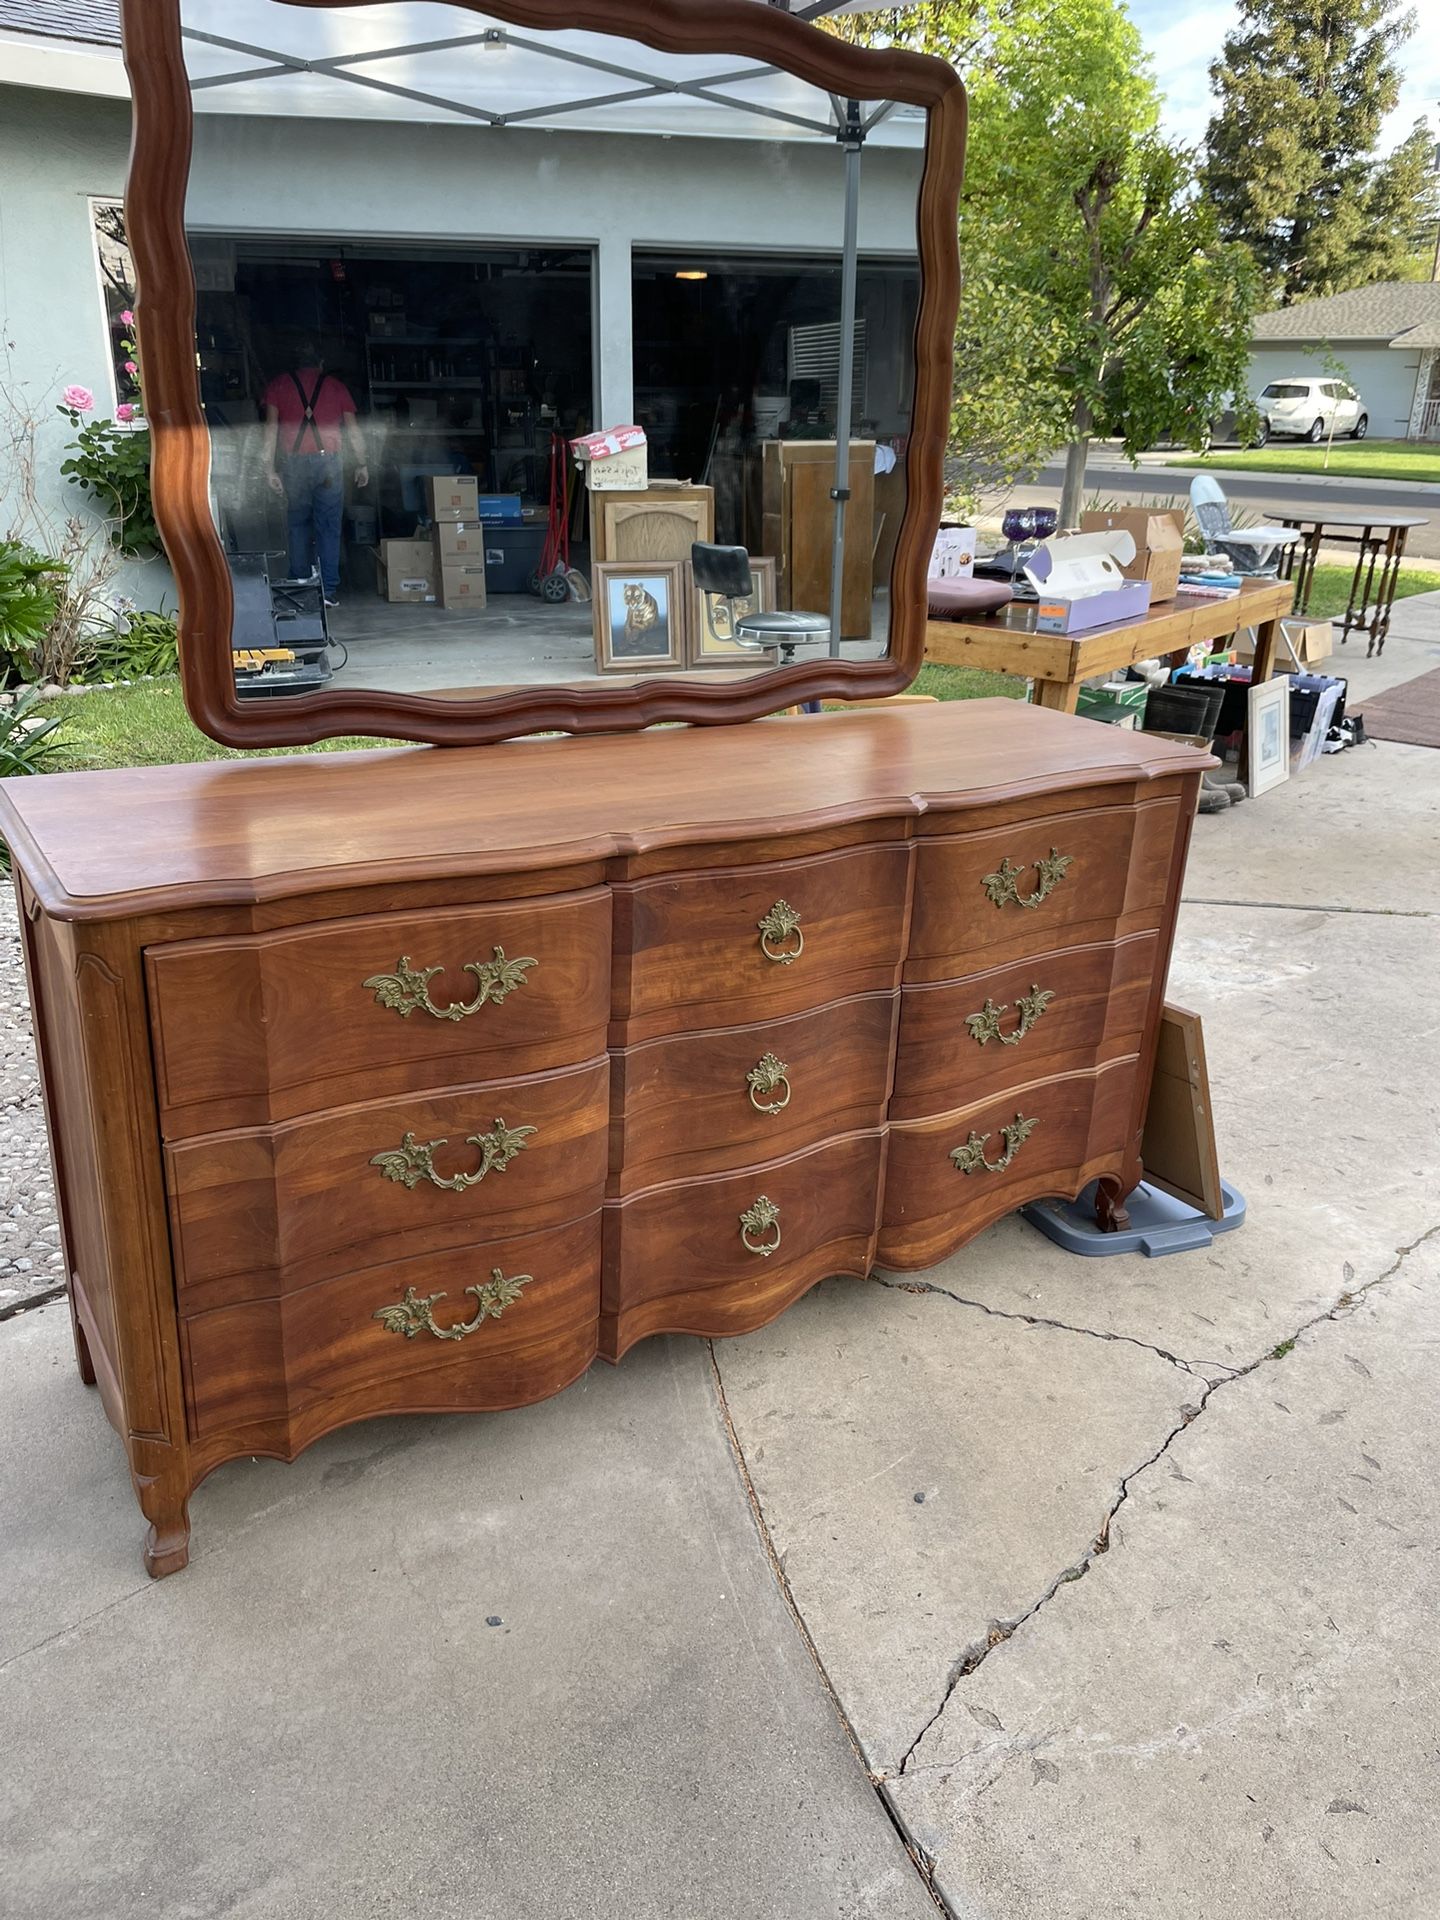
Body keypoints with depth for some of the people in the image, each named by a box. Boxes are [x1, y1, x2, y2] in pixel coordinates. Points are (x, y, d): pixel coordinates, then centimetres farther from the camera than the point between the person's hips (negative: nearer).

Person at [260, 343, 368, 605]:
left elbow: (271, 426, 1)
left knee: (297, 525, 9)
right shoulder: (336, 386, 12)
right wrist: (361, 464, 15)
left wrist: (270, 468, -1)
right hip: (328, 461, 0)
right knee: (329, 527, 1)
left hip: (293, 463, 0)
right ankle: (329, 590, -3)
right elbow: (352, 429, 8)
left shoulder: (278, 384, 10)